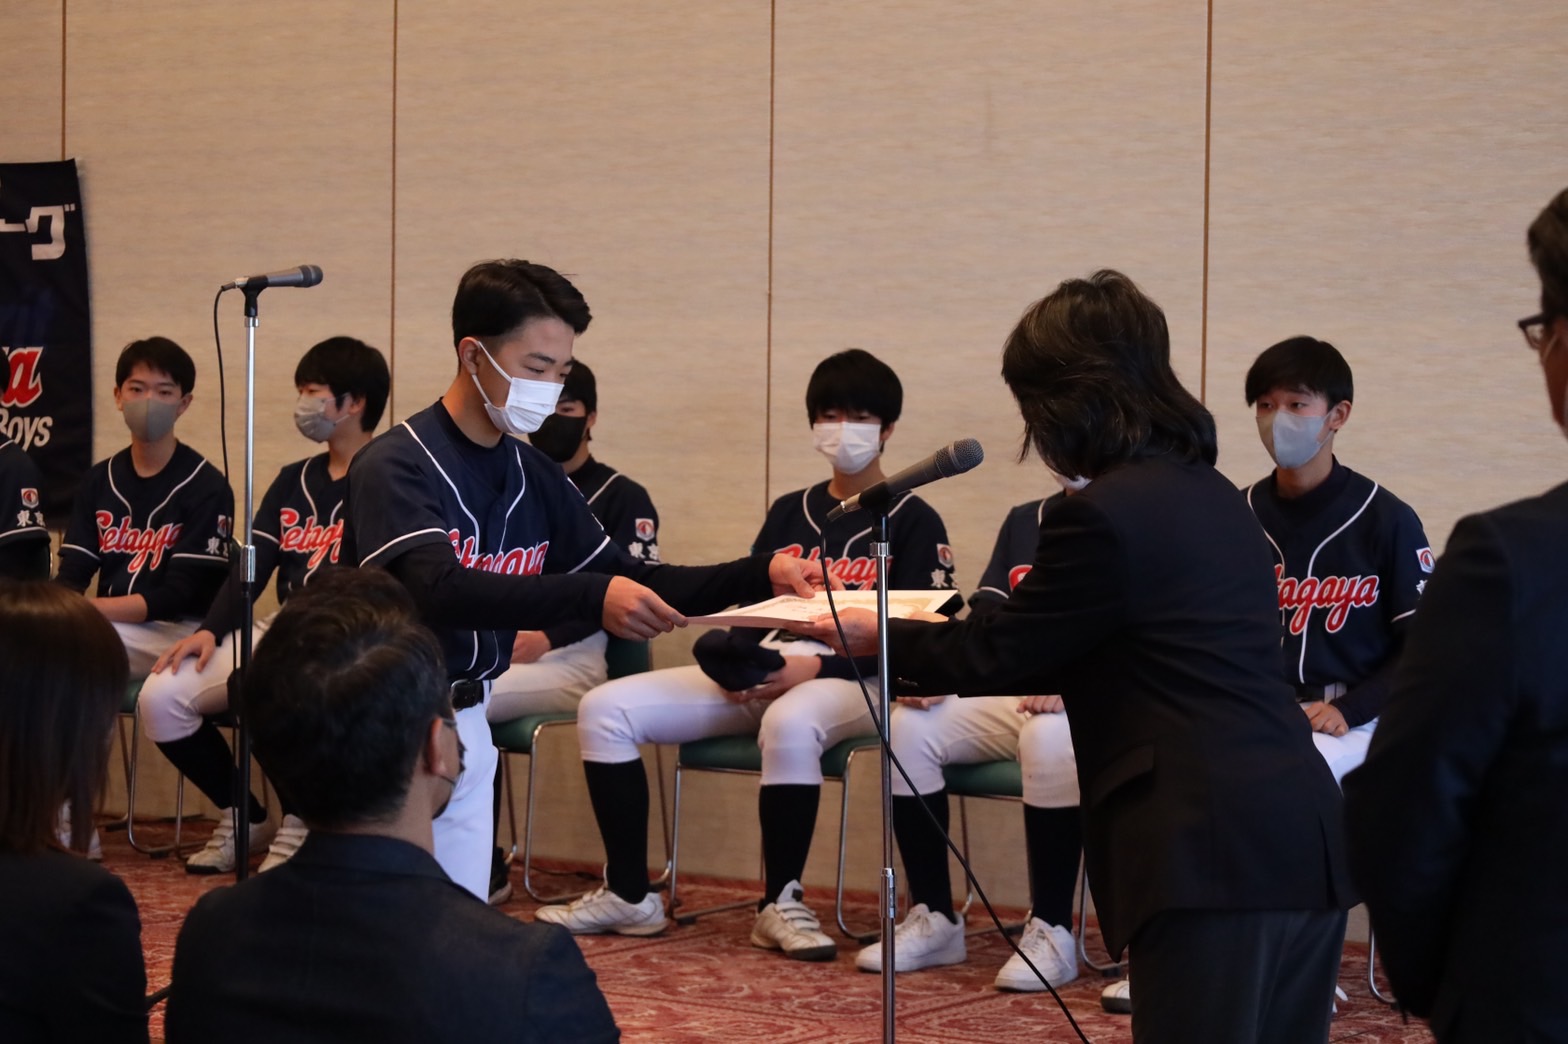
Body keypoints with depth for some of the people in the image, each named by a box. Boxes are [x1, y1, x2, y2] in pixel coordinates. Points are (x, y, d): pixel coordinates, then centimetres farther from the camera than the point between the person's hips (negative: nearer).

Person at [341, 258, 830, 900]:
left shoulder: (534, 478, 7)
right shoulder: (396, 466, -16)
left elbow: (632, 587, 10)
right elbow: (440, 591, -32)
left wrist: (760, 576, -4)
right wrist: (587, 597, -42)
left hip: (467, 724, 7)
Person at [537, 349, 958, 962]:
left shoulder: (911, 522, 2)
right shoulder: (789, 512, 19)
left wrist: (815, 667, -17)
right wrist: (733, 663, -7)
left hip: (852, 683, -6)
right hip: (757, 679, 6)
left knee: (790, 722, -43)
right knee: (605, 709, -10)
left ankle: (780, 905, -26)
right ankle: (628, 895, -6)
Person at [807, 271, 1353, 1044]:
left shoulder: (1104, 516, -11)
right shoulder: (1210, 495, 17)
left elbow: (997, 651, 0)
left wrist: (882, 639, 17)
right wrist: (927, 657, 32)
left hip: (1214, 855, -9)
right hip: (1301, 838, 9)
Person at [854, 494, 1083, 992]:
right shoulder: (1023, 521, 18)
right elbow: (985, 618, 12)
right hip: (1014, 694, 6)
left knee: (1049, 739, -38)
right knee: (910, 728, -16)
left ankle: (1050, 932, -26)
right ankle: (933, 919, -9)